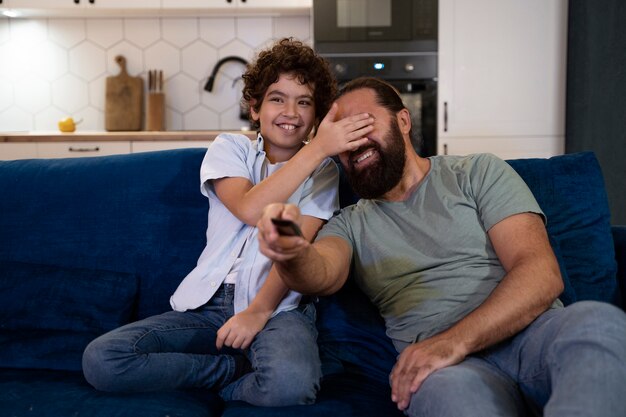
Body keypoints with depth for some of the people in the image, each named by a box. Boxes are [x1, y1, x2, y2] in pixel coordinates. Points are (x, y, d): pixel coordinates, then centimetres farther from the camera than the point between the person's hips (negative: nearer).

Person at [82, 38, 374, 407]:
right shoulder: (229, 148, 10)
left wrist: (258, 311, -16)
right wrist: (318, 148, -15)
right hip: (208, 303, 3)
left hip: (279, 305, -2)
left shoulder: (323, 170, 9)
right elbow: (250, 210, -12)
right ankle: (244, 368, -7)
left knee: (291, 383, -37)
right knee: (99, 359, -19)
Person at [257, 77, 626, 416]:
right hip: (448, 362, -1)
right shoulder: (350, 224, 18)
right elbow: (321, 276, -6)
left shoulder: (479, 174, 11)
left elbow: (542, 275, -3)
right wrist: (292, 253, -32)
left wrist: (454, 340, -18)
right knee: (447, 387, -39)